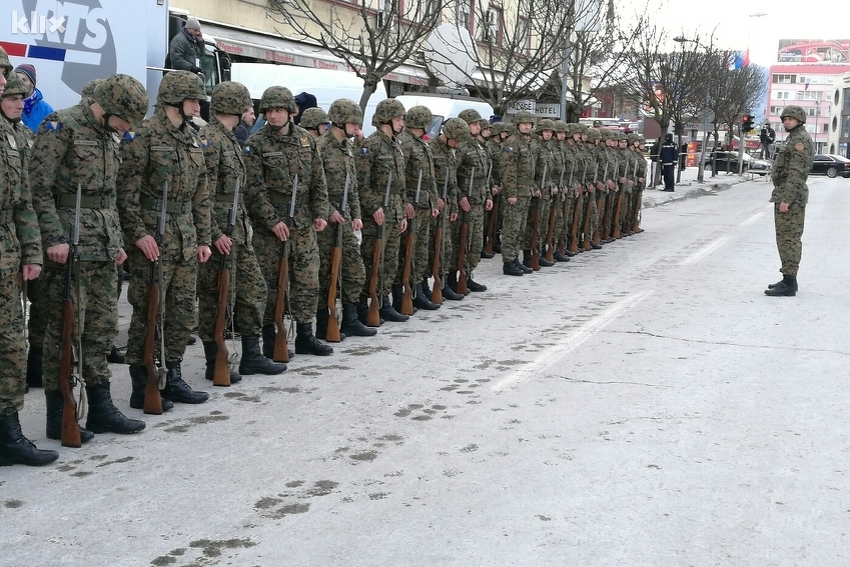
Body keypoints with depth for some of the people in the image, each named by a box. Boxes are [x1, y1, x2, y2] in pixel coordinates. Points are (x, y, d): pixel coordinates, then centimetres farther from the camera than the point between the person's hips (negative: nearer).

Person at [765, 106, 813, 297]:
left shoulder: (801, 139, -12)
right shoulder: (793, 139, 20)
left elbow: (797, 172, -21)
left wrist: (786, 199, -24)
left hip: (791, 197, -11)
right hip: (785, 195, 11)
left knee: (789, 239, -11)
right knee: (786, 239, 14)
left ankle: (789, 284, -11)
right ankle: (788, 279, 20)